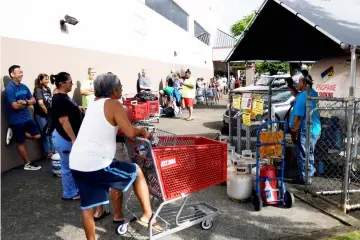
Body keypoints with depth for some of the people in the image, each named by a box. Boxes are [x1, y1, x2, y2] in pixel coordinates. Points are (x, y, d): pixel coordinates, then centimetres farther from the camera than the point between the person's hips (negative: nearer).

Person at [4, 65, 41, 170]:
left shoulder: (24, 87, 6)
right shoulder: (9, 88, -15)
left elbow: (33, 100, 8)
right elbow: (15, 106, -21)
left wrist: (25, 102, -13)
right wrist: (27, 103, -4)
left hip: (27, 117, 7)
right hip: (17, 120, -7)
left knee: (37, 136, 9)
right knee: (21, 142, 7)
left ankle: (16, 133, 21)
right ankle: (28, 164, 18)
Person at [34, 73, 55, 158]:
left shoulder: (48, 89, 8)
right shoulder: (38, 90, -11)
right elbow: (40, 103, -22)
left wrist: (51, 112, -1)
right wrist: (47, 112, -12)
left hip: (49, 114, 6)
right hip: (41, 115, -6)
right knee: (45, 134, 3)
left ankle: (53, 150, 23)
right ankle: (49, 152, 12)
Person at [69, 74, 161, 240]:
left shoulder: (95, 104, 18)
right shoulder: (113, 104, -8)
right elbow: (130, 133, -15)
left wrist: (136, 131, 22)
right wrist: (142, 131, 6)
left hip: (76, 164, 8)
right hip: (95, 165, -8)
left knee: (88, 206, 19)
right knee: (137, 172, 10)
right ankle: (148, 215, 17)